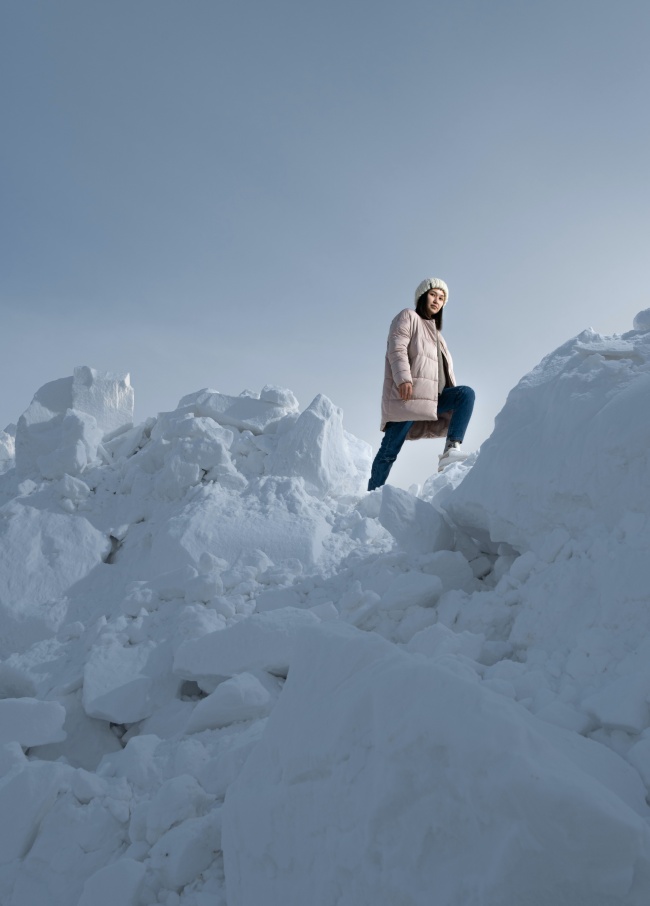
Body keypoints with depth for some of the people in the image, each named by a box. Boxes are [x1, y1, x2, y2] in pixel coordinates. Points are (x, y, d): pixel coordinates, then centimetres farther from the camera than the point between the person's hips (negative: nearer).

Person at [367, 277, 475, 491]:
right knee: (390, 449, -9)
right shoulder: (408, 317, 7)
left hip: (434, 397, 7)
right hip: (408, 395, -7)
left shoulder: (435, 330, 30)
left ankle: (451, 450, -29)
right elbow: (396, 350, -9)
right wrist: (404, 378, -25)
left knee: (466, 394, -17)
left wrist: (454, 400, 22)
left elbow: (443, 368, 30)